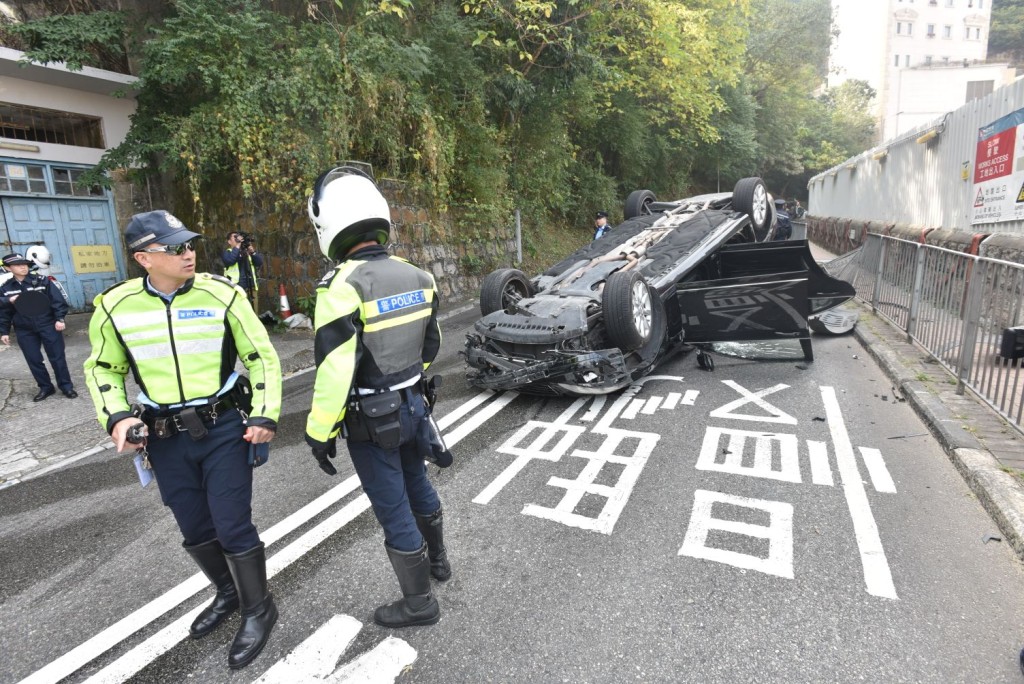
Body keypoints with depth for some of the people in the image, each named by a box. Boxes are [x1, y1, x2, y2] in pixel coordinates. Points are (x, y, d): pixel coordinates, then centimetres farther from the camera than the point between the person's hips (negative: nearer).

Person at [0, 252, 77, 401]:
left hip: (48, 325, -3)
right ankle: (46, 387, 20)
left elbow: (58, 300, -6)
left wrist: (59, 319, -14)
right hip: (24, 331, 3)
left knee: (57, 357, 1)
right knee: (34, 360, 7)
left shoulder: (42, 281, -5)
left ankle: (66, 386, 10)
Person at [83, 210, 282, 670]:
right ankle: (228, 592, 43)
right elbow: (102, 368, 13)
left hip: (225, 428, -3)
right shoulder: (115, 306, -3)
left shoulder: (222, 294, -10)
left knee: (232, 526, 0)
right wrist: (116, 416, -4)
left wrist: (265, 415, -10)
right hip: (166, 437, 4)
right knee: (194, 529, 17)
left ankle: (258, 610, 23)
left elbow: (262, 357, -3)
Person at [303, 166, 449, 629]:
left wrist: (319, 433, -12)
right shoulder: (416, 276, -2)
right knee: (417, 486, 27)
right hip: (412, 404, 7)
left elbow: (334, 372, -24)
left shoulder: (343, 287, -23)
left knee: (393, 512, 10)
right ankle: (437, 559, 50)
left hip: (371, 421, -7)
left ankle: (419, 602, 29)